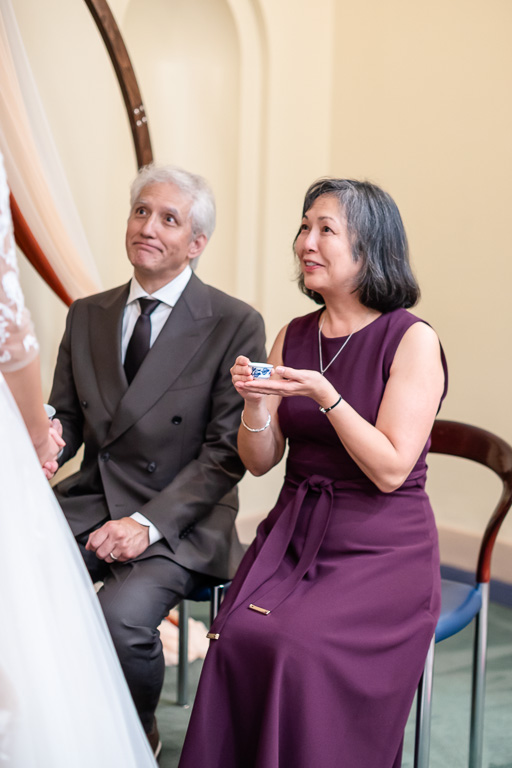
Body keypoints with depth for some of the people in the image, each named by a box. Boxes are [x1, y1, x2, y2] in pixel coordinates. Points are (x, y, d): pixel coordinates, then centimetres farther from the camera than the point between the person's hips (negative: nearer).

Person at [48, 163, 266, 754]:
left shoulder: (234, 325, -5)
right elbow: (65, 416, 14)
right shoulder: (87, 316, 11)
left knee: (121, 616, -30)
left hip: (177, 522, -4)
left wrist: (148, 523, -18)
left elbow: (226, 451, -9)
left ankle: (137, 736, 5)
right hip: (88, 505, 4)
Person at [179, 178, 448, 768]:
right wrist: (255, 401, -11)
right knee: (236, 641, -21)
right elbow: (260, 462, 9)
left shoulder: (412, 341, -8)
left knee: (298, 652, -27)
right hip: (292, 536, 5)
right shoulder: (293, 336, 9)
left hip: (381, 551, -4)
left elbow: (390, 471, -13)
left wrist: (325, 395, -22)